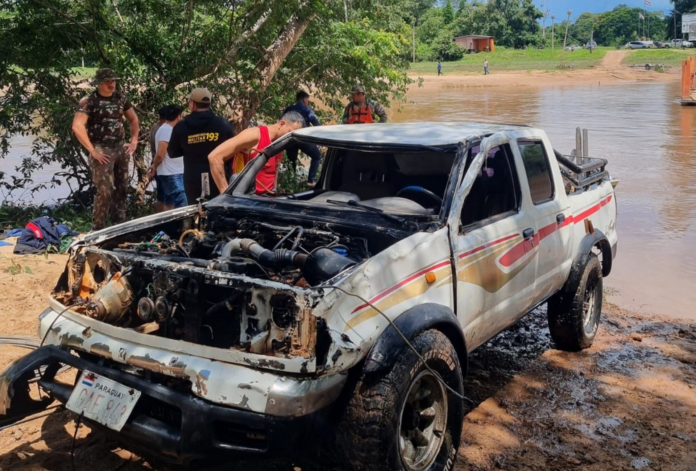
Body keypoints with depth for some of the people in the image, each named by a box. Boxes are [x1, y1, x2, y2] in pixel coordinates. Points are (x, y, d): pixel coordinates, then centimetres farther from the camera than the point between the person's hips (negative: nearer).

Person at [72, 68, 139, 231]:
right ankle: (97, 228, 1)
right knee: (105, 191, -10)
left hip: (121, 148, 6)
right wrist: (92, 150, -19)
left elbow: (133, 119, 23)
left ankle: (119, 225, 23)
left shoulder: (121, 98, 9)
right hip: (102, 150, -6)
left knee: (122, 189, 10)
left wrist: (134, 141, 11)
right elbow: (77, 126, -19)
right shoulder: (89, 101, -10)